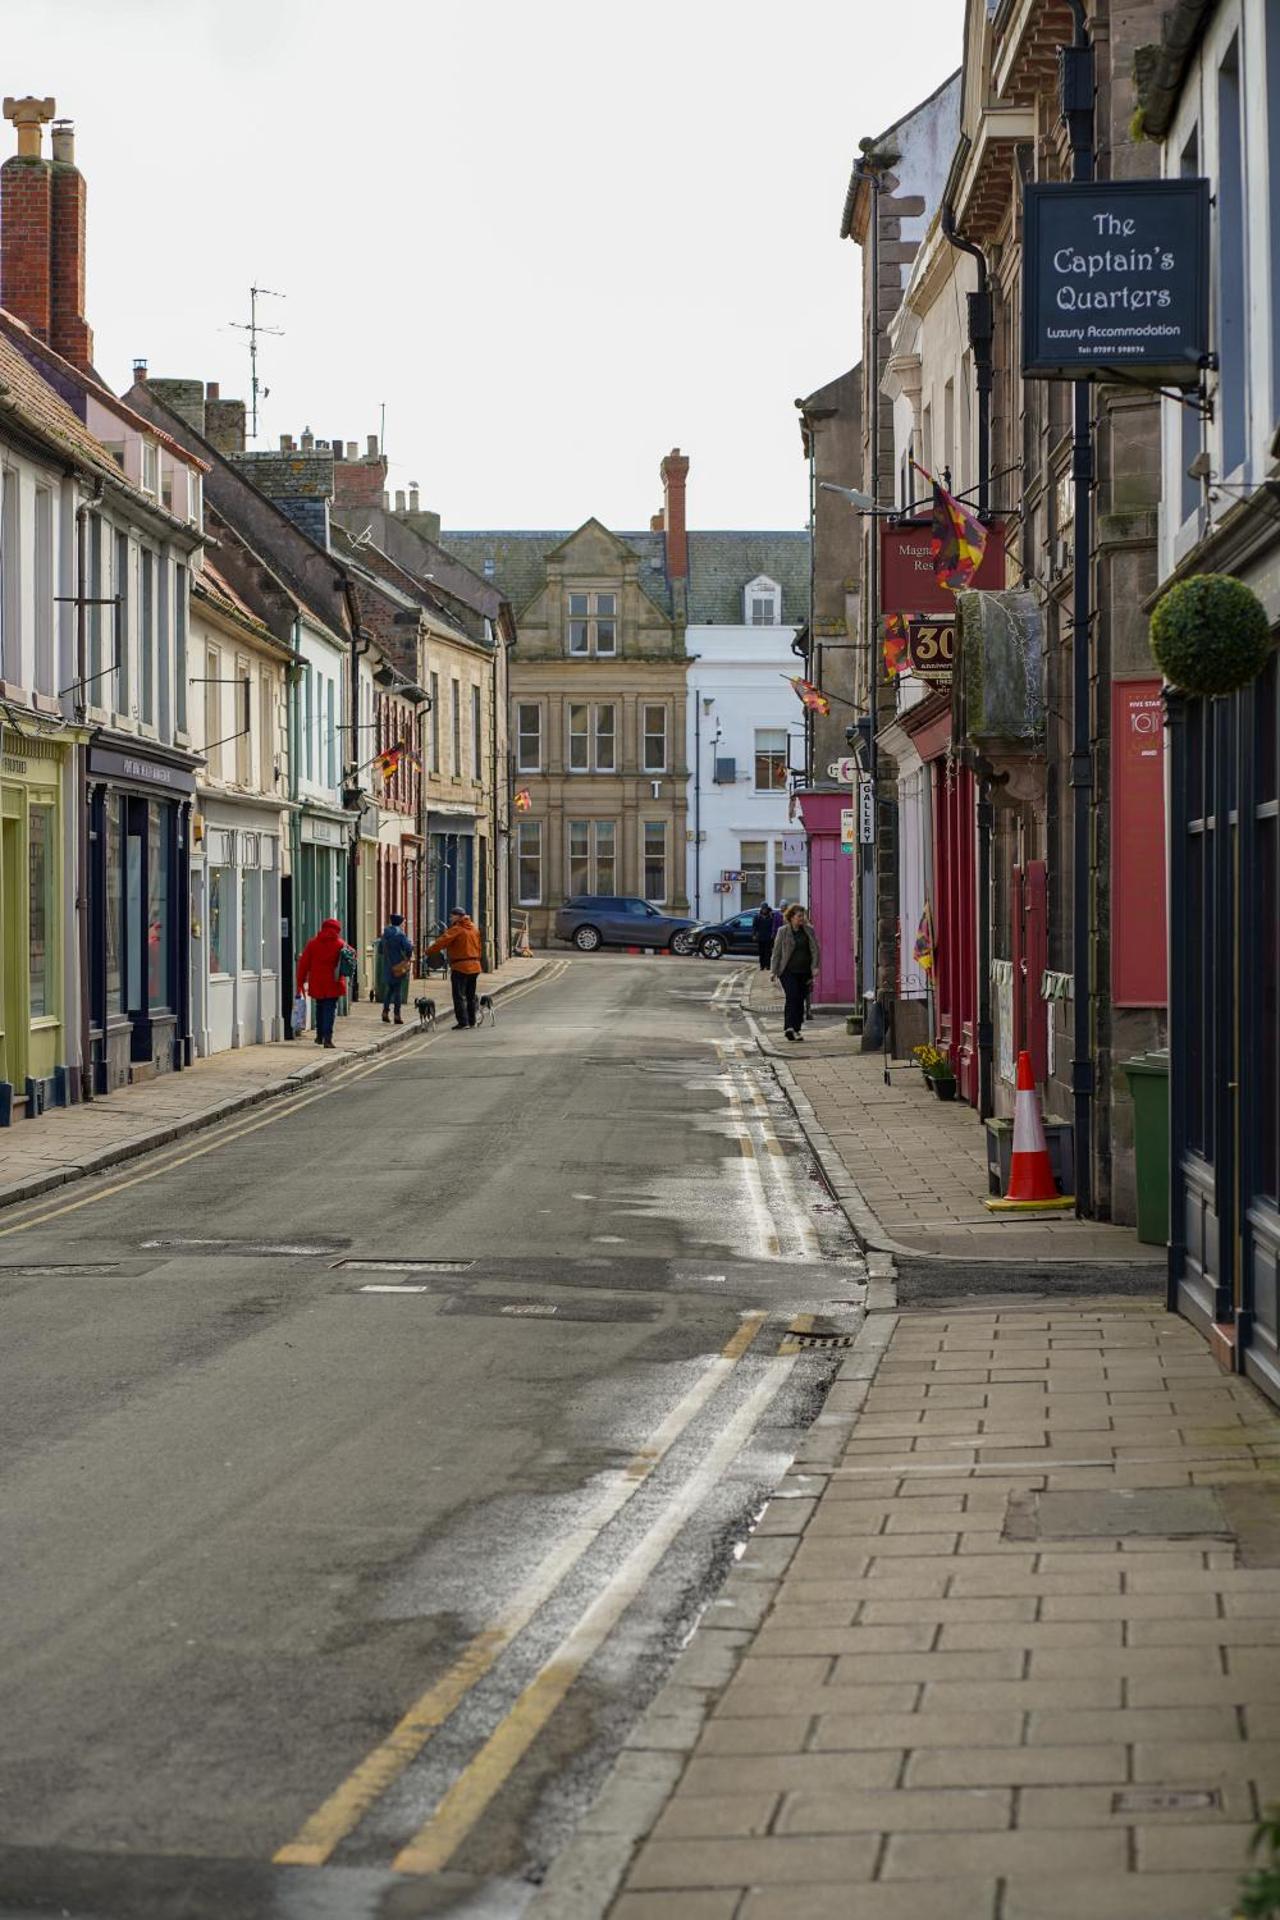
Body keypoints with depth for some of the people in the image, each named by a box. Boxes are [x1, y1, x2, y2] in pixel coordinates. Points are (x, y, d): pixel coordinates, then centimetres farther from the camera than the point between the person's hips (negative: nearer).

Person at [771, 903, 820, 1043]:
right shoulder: (783, 931, 1)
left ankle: (796, 1029, 14)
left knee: (801, 1000, 5)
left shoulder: (809, 931, 9)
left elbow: (815, 950, 8)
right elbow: (776, 952, 3)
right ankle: (789, 1028, -22)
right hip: (788, 971, -3)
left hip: (804, 972, 3)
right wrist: (774, 971, -1)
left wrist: (815, 967, -6)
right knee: (792, 997, -17)